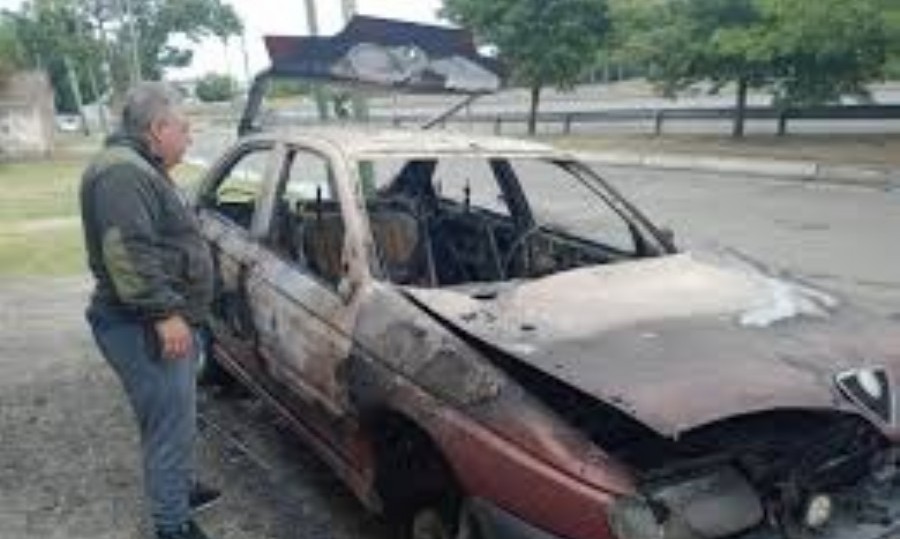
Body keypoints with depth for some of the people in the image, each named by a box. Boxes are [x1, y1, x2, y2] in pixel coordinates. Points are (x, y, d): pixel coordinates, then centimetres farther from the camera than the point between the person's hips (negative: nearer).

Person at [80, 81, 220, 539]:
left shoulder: (140, 169, 18)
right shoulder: (121, 172, -18)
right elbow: (127, 251, -27)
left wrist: (175, 313, 29)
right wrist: (164, 313, -27)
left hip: (159, 323, 11)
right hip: (144, 329, -11)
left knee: (176, 421, 23)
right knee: (170, 425, -2)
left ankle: (180, 488, 40)